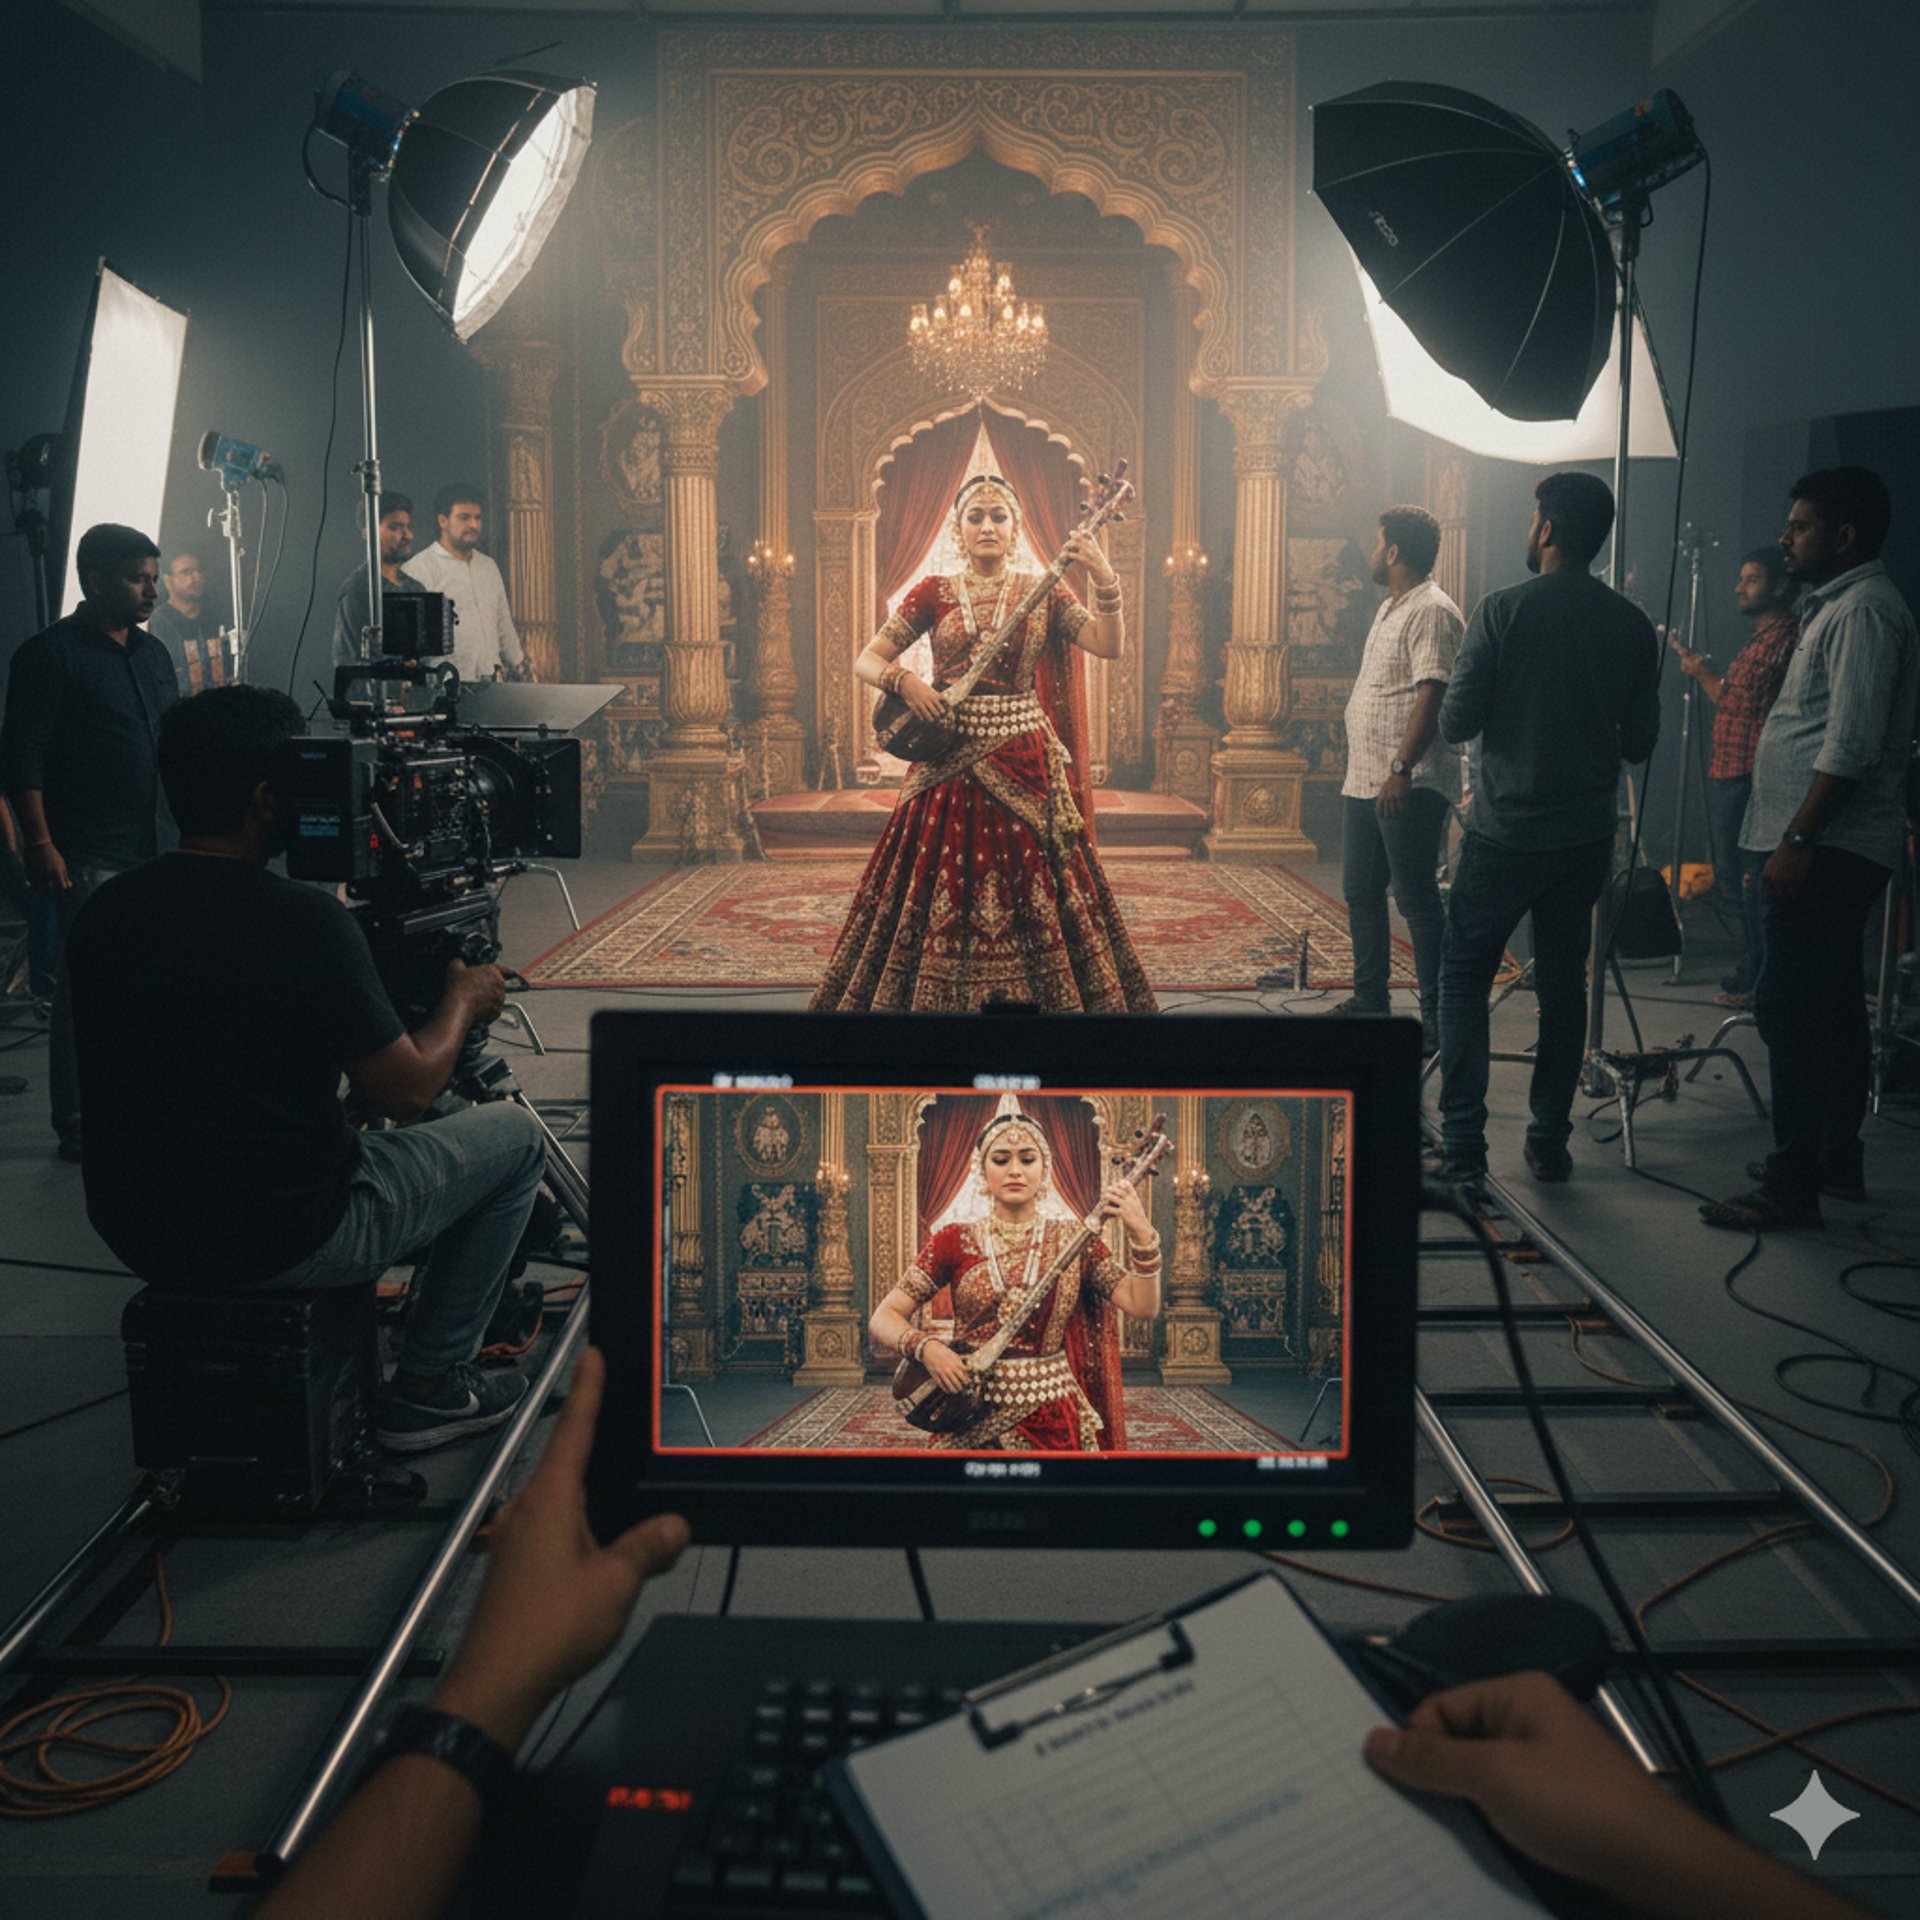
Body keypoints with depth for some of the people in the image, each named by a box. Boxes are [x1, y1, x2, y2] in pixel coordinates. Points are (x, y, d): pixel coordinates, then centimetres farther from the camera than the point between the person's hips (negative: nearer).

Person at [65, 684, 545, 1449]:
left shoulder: (103, 913, -1)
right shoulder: (305, 919, -21)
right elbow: (403, 1089, -15)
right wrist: (462, 1001, 4)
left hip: (136, 1234, 7)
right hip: (281, 1241, -7)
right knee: (515, 1135, 11)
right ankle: (427, 1386, 15)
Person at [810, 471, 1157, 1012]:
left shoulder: (1041, 593, 6)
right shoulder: (934, 593, 6)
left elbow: (1110, 646, -5)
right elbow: (866, 661, 5)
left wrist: (1104, 579, -17)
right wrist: (904, 681, -14)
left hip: (1025, 764, 0)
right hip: (950, 762, 0)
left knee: (1032, 896, 1)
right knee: (942, 897, 3)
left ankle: (1036, 996, 13)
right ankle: (932, 998, 15)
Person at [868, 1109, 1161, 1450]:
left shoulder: (1070, 1238, 4)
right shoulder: (955, 1241, 2)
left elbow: (1143, 1306, -4)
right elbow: (883, 1318, 0)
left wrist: (1141, 1234, -18)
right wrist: (925, 1347, -19)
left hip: (1052, 1415, 1)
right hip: (970, 1416, -1)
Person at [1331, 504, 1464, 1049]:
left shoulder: (1432, 612, -14)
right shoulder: (1391, 608, 18)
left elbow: (1431, 697, -23)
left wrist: (1402, 769, -29)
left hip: (1410, 786, -11)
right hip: (1366, 780, 11)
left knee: (1417, 901, -7)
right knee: (1360, 893, 15)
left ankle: (1437, 1019, -1)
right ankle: (1370, 1002, 26)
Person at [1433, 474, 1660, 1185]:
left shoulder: (1504, 611, -11)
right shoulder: (1632, 625, 1)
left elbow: (1457, 722, -11)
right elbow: (1640, 741, 5)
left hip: (1505, 829, -4)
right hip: (1587, 834, 4)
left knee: (1464, 975, 7)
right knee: (1563, 982, 12)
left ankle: (1462, 1143, 0)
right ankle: (1549, 1141, 16)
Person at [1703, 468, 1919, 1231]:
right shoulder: (1838, 607, 19)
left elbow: (1851, 743, -22)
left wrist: (1798, 838, -23)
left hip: (1833, 847, -11)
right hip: (1833, 846, 11)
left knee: (1789, 1006, -12)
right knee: (1830, 1004, 16)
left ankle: (1792, 1186, -10)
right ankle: (1837, 1158, 25)